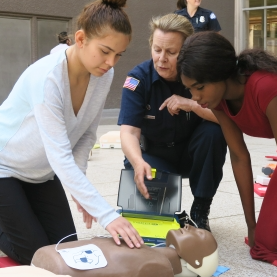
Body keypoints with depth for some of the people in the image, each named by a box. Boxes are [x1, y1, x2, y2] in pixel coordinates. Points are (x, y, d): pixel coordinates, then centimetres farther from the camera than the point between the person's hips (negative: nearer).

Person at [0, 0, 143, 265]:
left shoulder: (104, 76, -14)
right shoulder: (47, 77, -35)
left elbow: (86, 136, -4)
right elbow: (60, 157, -38)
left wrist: (78, 189, -15)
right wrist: (107, 215, -42)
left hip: (41, 172, 6)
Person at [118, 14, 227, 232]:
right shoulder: (139, 78, -20)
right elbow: (129, 131, -28)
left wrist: (192, 104, -40)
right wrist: (138, 162, -49)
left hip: (191, 153, 1)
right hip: (155, 155, -1)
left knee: (214, 131, -28)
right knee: (140, 181, -30)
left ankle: (200, 211, -11)